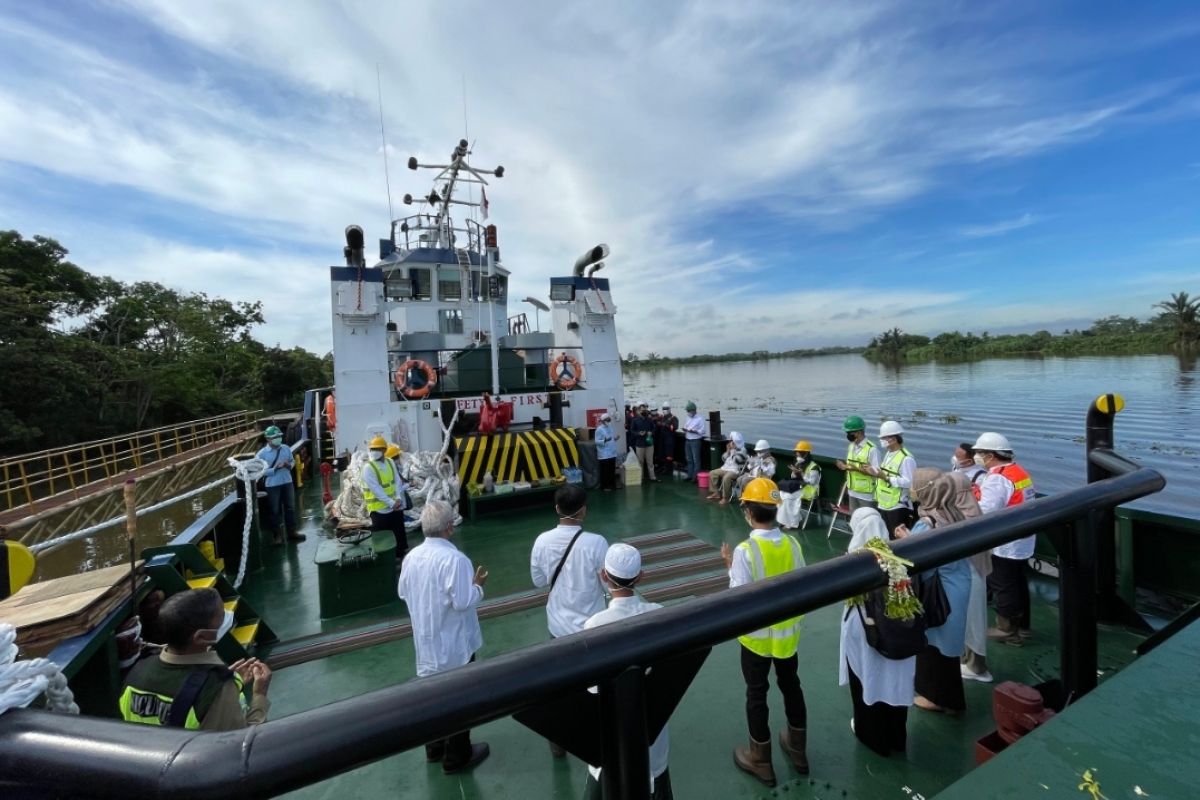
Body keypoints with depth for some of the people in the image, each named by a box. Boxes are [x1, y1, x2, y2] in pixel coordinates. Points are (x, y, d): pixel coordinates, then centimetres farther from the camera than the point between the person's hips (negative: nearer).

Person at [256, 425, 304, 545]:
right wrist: (275, 468, -24)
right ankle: (276, 535, 22)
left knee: (290, 508, 13)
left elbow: (293, 461, 13)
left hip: (287, 482, 4)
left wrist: (289, 465, -9)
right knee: (274, 511, 8)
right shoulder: (262, 454, -11)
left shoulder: (286, 449, 1)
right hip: (272, 485, -4)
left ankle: (292, 532, 26)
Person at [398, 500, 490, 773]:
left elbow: (402, 592, 8)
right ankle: (456, 757, 28)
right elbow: (463, 601, -28)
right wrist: (478, 585, -11)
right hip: (454, 643, -7)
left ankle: (434, 748, 42)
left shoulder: (412, 556, -5)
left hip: (426, 640, 7)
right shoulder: (454, 559, -29)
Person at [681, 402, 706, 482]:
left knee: (696, 460, -4)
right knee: (689, 459, 12)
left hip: (695, 441, -7)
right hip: (687, 441, 7)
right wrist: (685, 431, -5)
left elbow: (703, 431, -12)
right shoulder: (687, 418, 12)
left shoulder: (700, 419, -9)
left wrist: (693, 431, -20)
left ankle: (696, 477, 0)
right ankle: (690, 475, 19)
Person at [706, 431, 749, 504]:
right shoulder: (731, 449, 15)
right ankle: (716, 493, 7)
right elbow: (723, 459, 15)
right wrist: (727, 451, 2)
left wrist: (733, 450, -16)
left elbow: (737, 460, -24)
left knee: (726, 478, -36)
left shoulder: (742, 450, -8)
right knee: (712, 473, 4)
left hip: (735, 471, -9)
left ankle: (726, 498, -24)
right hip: (725, 468, 9)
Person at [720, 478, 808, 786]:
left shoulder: (745, 551, -27)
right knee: (791, 686, 25)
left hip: (757, 635, -5)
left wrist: (730, 566, -12)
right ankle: (798, 749, 45)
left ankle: (761, 760, 34)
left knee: (756, 694, 15)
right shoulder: (792, 544, -11)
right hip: (788, 632, 5)